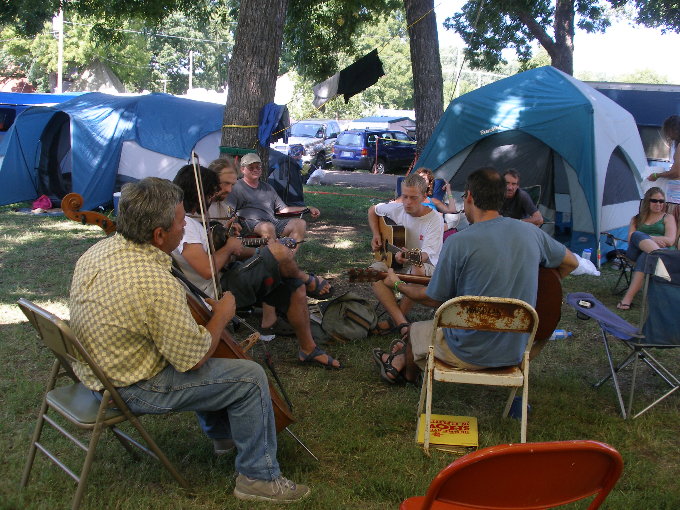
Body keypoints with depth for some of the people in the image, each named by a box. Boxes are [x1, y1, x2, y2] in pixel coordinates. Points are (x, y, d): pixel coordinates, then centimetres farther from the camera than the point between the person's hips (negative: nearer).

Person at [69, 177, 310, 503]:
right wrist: (222, 316, -6)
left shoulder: (99, 250, -6)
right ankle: (259, 477, 8)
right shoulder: (157, 284, -32)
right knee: (251, 378, -7)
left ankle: (222, 433, 42)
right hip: (131, 388, -9)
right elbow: (193, 360, -22)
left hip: (95, 367, 9)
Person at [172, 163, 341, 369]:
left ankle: (308, 349, 17)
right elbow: (207, 269, -32)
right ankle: (305, 277, 13)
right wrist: (229, 246, -14)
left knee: (296, 288, 5)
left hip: (227, 277, 12)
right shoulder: (183, 224, -22)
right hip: (221, 291, -12)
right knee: (280, 252, -23)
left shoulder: (190, 219, 13)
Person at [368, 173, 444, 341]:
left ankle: (394, 321, -19)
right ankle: (402, 324, -35)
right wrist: (376, 235, 5)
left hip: (426, 265, -4)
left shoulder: (434, 219, -17)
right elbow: (373, 210, 18)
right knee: (374, 270, -27)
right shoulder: (396, 209, -4)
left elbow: (427, 254, -28)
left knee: (418, 271, -40)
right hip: (395, 259, 4)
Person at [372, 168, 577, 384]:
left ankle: (408, 374, 55)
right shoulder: (531, 233, -5)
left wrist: (397, 284, 12)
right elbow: (571, 263, 12)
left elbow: (434, 299, -7)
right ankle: (400, 363, 50)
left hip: (469, 354, -5)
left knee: (415, 331, 27)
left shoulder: (458, 243, -20)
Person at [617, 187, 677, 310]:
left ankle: (628, 297, -46)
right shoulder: (636, 219, 24)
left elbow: (670, 241, 2)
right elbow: (631, 239, 6)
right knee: (637, 235, -32)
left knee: (646, 256, -38)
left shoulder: (668, 218, 18)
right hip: (637, 252, 2)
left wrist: (648, 238, -5)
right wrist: (652, 240, -10)